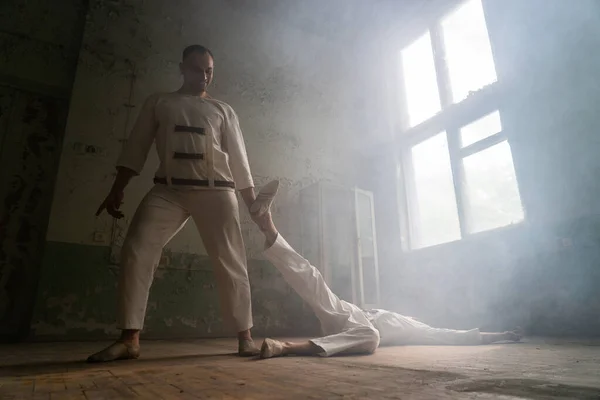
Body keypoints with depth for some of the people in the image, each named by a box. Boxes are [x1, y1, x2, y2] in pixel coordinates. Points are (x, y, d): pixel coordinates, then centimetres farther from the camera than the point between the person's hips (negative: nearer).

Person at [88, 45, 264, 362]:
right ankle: (129, 339, -4)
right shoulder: (157, 103, 18)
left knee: (230, 261, -3)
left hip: (216, 190, 0)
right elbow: (136, 148, 12)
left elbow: (238, 159, 13)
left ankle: (244, 337, 8)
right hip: (169, 189, 1)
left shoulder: (223, 111, 17)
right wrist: (116, 190, 3)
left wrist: (253, 203, 6)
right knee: (136, 252, -14)